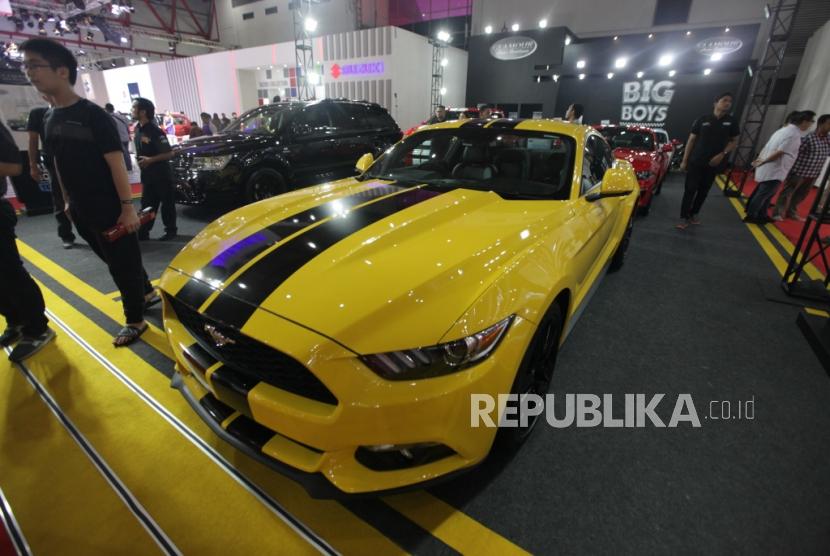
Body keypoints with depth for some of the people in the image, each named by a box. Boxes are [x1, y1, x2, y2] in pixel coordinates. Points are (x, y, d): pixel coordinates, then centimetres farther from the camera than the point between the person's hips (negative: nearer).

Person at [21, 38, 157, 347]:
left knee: (123, 263, 1)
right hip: (81, 209, 8)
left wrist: (127, 207, -19)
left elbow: (116, 163, -15)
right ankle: (148, 293, 36)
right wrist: (68, 201, 16)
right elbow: (59, 165, 18)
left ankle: (135, 321, 13)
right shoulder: (51, 120, 11)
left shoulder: (93, 115, -11)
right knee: (113, 260, 17)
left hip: (109, 207, -8)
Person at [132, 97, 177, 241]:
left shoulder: (155, 131, -15)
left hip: (161, 173, -8)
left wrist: (150, 160, -20)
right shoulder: (138, 129, 9)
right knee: (147, 204, 10)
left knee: (167, 203, 3)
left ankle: (170, 231, 13)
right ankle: (143, 233, 14)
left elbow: (169, 153, -17)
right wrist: (139, 159, 7)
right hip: (146, 174, 8)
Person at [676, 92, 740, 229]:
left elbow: (734, 142, 9)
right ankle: (684, 218, -5)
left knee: (704, 191, 8)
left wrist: (722, 154, -10)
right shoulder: (702, 119, 0)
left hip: (714, 163, 2)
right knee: (690, 190, -7)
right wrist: (684, 160, -2)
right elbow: (691, 140, 3)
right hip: (695, 162, -2)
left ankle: (693, 214, 20)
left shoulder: (732, 122, 5)